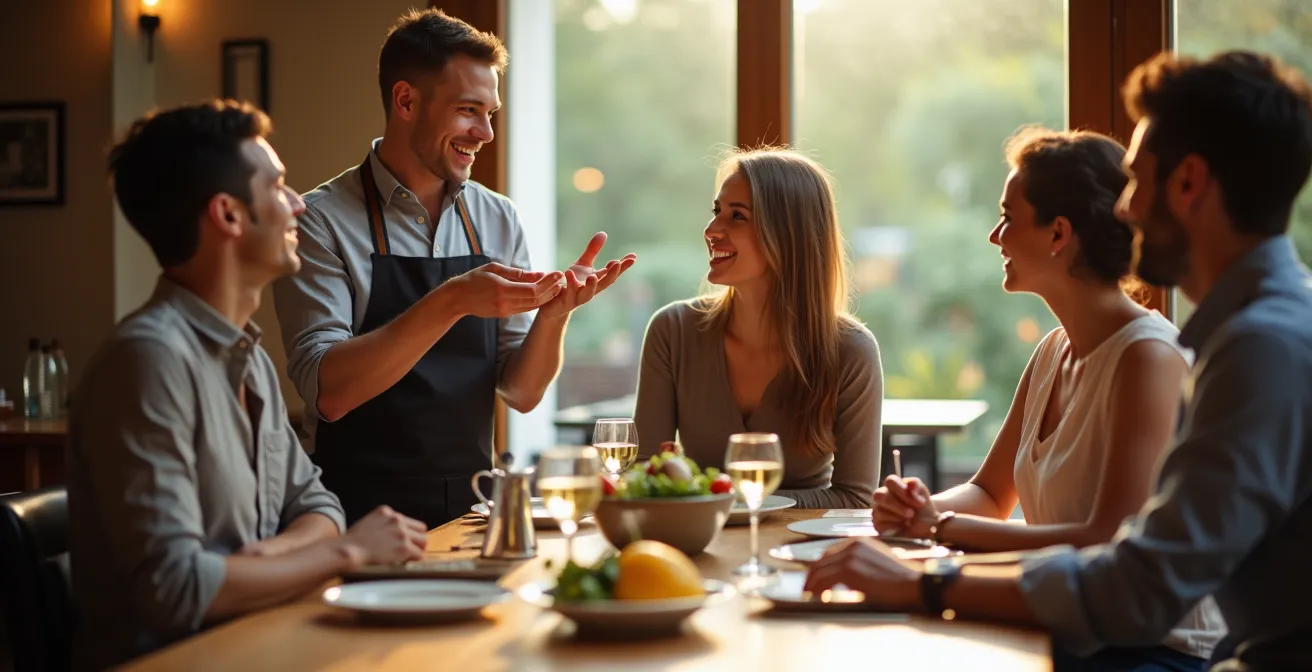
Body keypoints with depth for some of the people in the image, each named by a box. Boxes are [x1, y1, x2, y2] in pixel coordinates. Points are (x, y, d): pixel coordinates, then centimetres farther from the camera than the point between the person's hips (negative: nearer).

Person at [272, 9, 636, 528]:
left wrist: (553, 313, -11)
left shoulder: (498, 220, 7)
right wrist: (451, 302, -24)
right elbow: (328, 391, -16)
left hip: (471, 510, 4)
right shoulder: (322, 221, -6)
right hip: (364, 519, -4)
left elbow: (521, 393, 8)